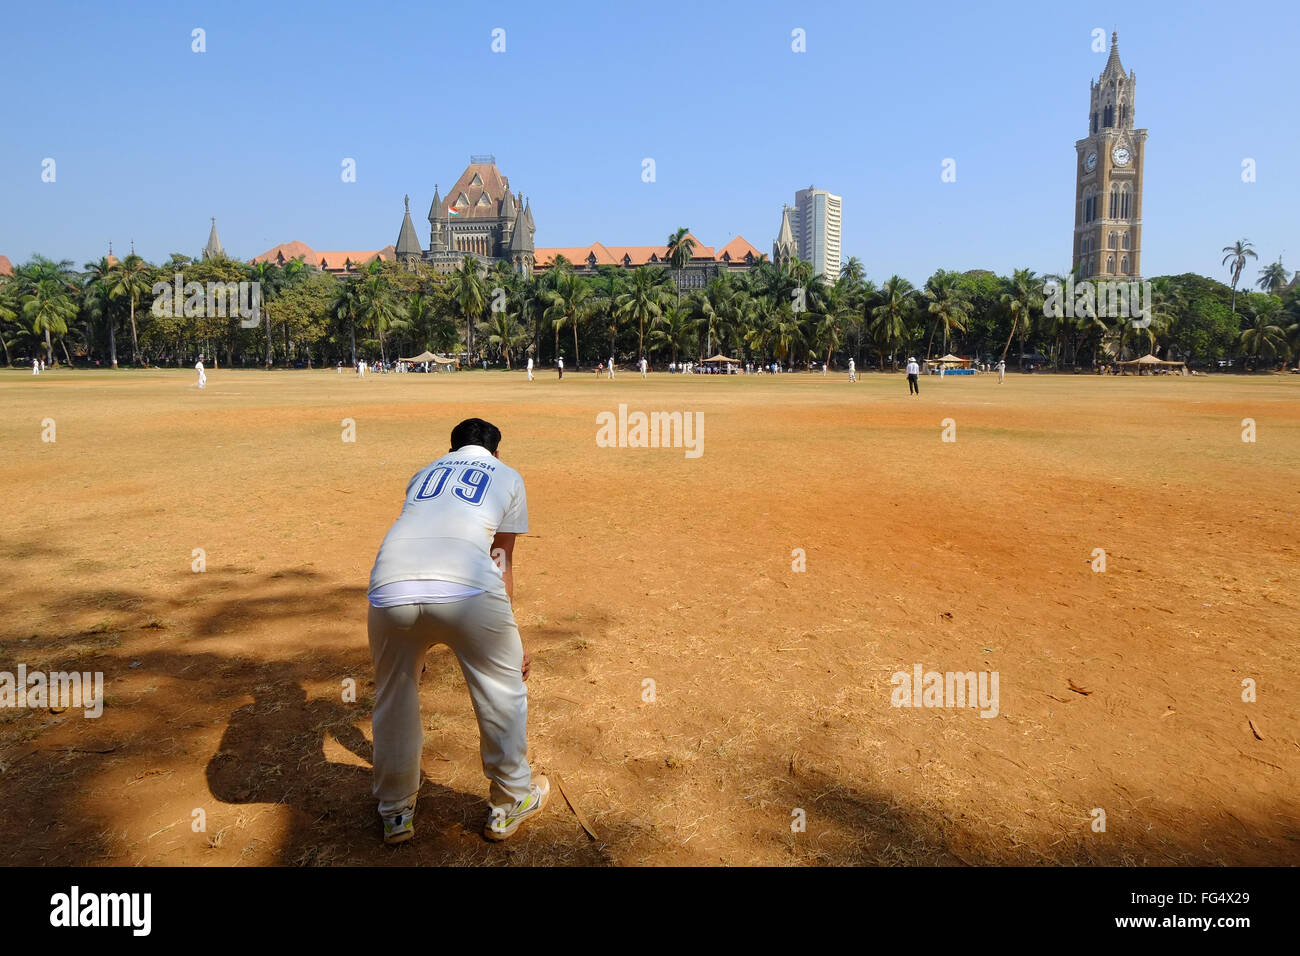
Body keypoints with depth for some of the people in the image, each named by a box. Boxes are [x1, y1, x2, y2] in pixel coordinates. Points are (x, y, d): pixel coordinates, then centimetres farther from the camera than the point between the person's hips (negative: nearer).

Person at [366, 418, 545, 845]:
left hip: (390, 588, 4)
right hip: (466, 587, -3)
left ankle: (395, 813, 40)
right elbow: (502, 564, 21)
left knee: (393, 701, 24)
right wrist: (508, 638, 26)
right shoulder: (507, 477, 24)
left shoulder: (423, 473, 32)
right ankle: (509, 804, 34)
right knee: (503, 692, 19)